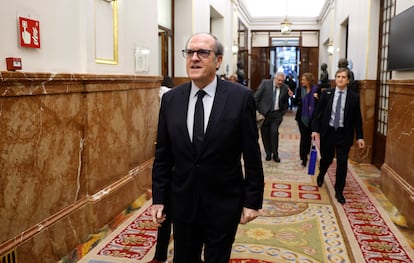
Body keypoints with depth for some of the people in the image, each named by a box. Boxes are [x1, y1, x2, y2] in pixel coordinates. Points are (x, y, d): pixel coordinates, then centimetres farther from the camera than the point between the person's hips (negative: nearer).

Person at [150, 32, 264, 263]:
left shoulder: (241, 97, -10)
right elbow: (163, 156, 3)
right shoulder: (171, 99, 0)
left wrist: (252, 201, -5)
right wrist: (158, 198, 3)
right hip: (182, 203, 3)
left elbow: (252, 155, -7)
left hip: (223, 205, -3)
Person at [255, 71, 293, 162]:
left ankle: (275, 154, 5)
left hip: (276, 114, 0)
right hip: (264, 112, 0)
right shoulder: (265, 83, -5)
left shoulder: (285, 88, 0)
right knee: (265, 134, 7)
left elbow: (285, 102, 9)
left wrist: (289, 96, -9)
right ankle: (268, 153, 24)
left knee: (274, 133, -11)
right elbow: (256, 96, -5)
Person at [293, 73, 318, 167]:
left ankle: (306, 153, 35)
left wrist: (317, 98, -20)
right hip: (302, 117, 0)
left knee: (309, 136, 13)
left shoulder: (316, 90, -4)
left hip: (312, 117, 0)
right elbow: (296, 102, 3)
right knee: (303, 137, -4)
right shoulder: (300, 90, 0)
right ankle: (304, 158, 1)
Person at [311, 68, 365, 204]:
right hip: (328, 131, 1)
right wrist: (315, 129, -6)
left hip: (344, 134, 0)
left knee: (342, 163, 0)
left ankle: (339, 191, 14)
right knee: (326, 158, 13)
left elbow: (357, 118, 0)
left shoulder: (354, 97, -2)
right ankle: (321, 175, 47)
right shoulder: (327, 93, 0)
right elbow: (318, 113, 2)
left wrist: (359, 136, -3)